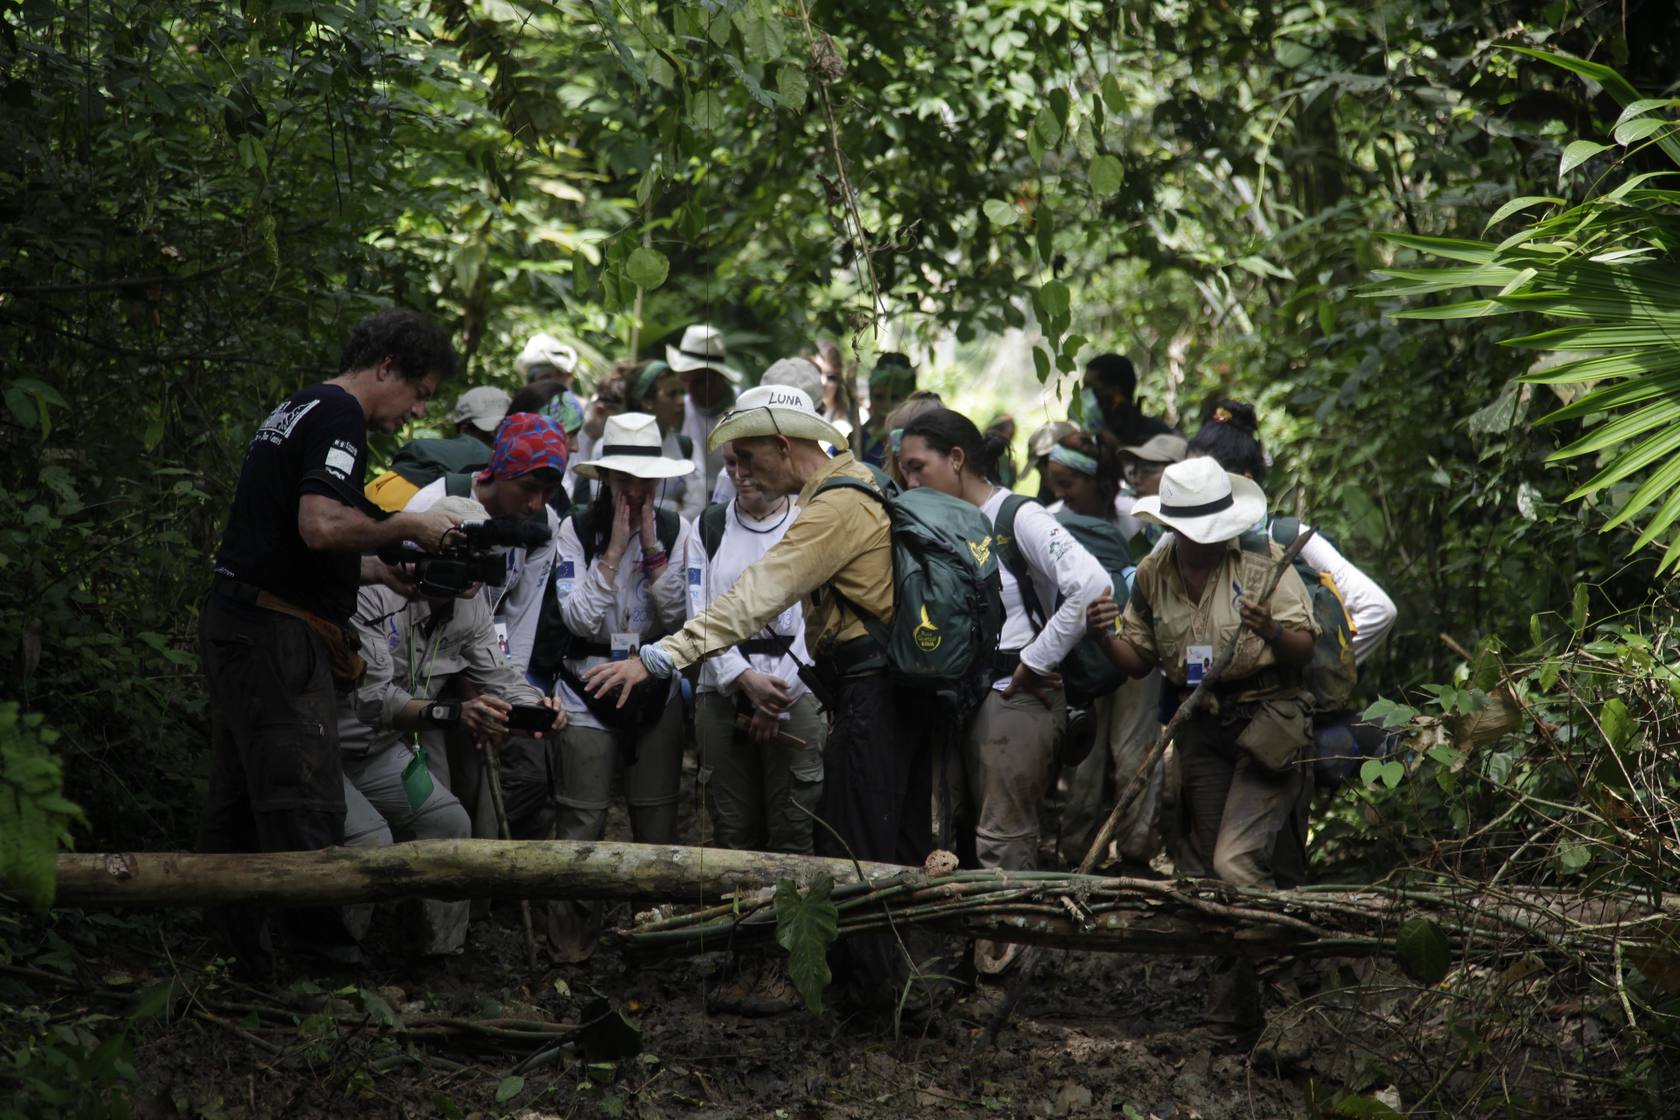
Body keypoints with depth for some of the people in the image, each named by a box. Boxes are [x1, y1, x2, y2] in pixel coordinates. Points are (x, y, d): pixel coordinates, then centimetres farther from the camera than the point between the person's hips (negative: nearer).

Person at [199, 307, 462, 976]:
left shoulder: (294, 412, 22)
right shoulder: (338, 415, -10)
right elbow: (320, 526, -24)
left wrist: (380, 571, 18)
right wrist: (410, 527, -10)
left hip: (234, 621, 11)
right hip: (279, 635, -11)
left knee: (237, 801, 12)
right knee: (303, 806, -11)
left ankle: (231, 951, 16)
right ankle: (322, 958, -12)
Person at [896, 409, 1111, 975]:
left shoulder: (1018, 519, -10)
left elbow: (1092, 585, -23)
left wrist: (1036, 661, -17)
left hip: (1018, 697, -8)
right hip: (963, 695, 8)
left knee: (1002, 841, -8)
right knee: (962, 834, 10)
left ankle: (999, 958, -5)